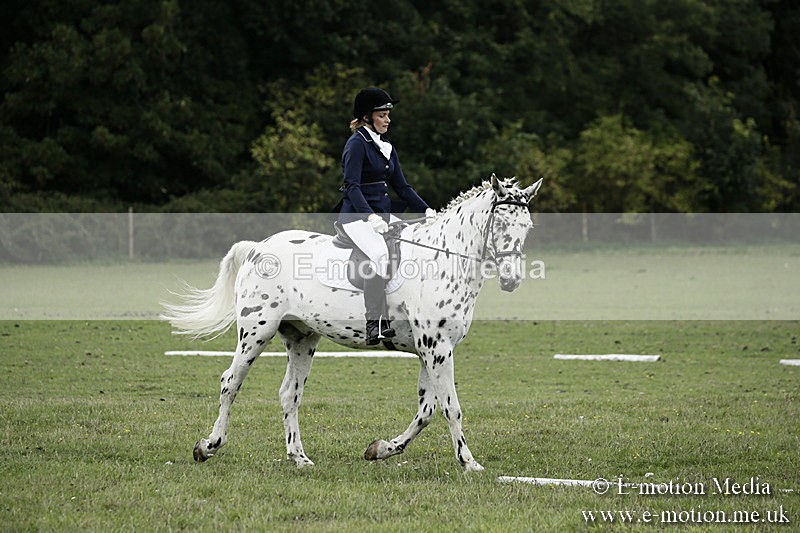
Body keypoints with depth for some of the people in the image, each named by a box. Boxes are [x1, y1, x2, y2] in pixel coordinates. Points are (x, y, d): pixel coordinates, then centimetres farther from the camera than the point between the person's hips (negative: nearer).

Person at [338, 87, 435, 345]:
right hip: (357, 215, -9)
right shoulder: (357, 143, -9)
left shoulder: (385, 147, 17)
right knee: (380, 254, -34)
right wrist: (371, 217, -33)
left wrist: (426, 210, 6)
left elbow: (402, 187, 20)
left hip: (383, 215, 9)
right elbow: (352, 186, -20)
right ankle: (375, 324, -36)